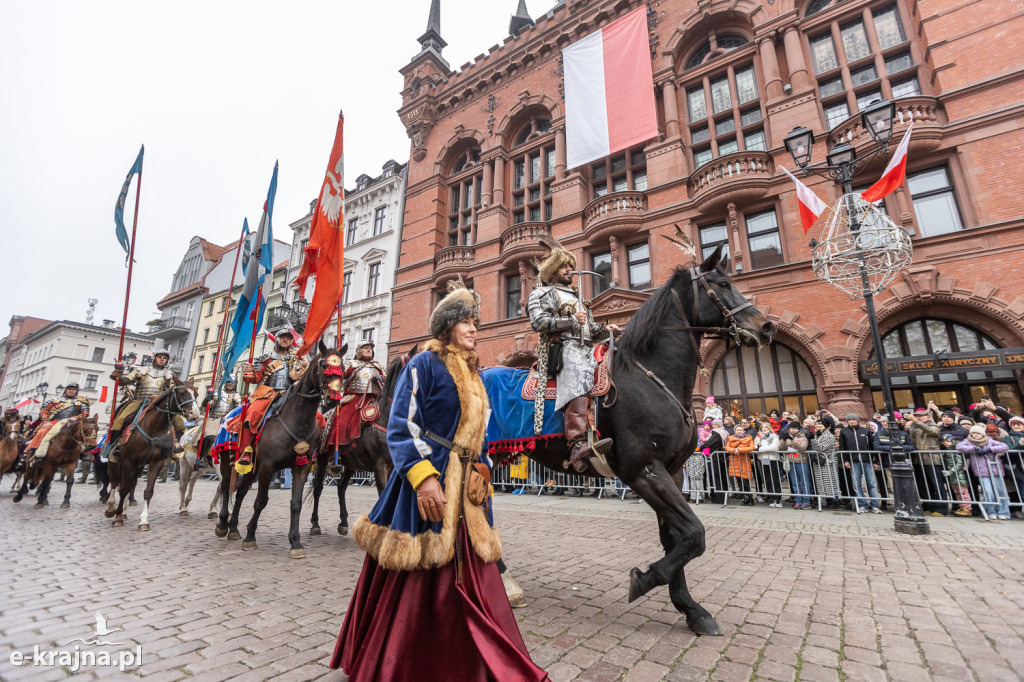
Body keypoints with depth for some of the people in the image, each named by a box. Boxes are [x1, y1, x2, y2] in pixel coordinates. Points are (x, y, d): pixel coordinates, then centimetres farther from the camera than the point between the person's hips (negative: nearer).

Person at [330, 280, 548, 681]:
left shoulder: (472, 375, 15)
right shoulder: (424, 365, -8)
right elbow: (401, 428, -16)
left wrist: (483, 475, 15)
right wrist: (423, 476, -26)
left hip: (467, 490, 7)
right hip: (428, 486, -7)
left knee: (472, 581, 14)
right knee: (415, 583, 6)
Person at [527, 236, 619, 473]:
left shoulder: (577, 296, 36)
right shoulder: (543, 293, 12)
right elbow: (538, 322, -7)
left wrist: (605, 328, 15)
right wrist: (572, 320, -8)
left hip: (587, 348, 8)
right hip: (564, 348, -8)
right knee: (579, 383, -35)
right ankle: (578, 446, -50)